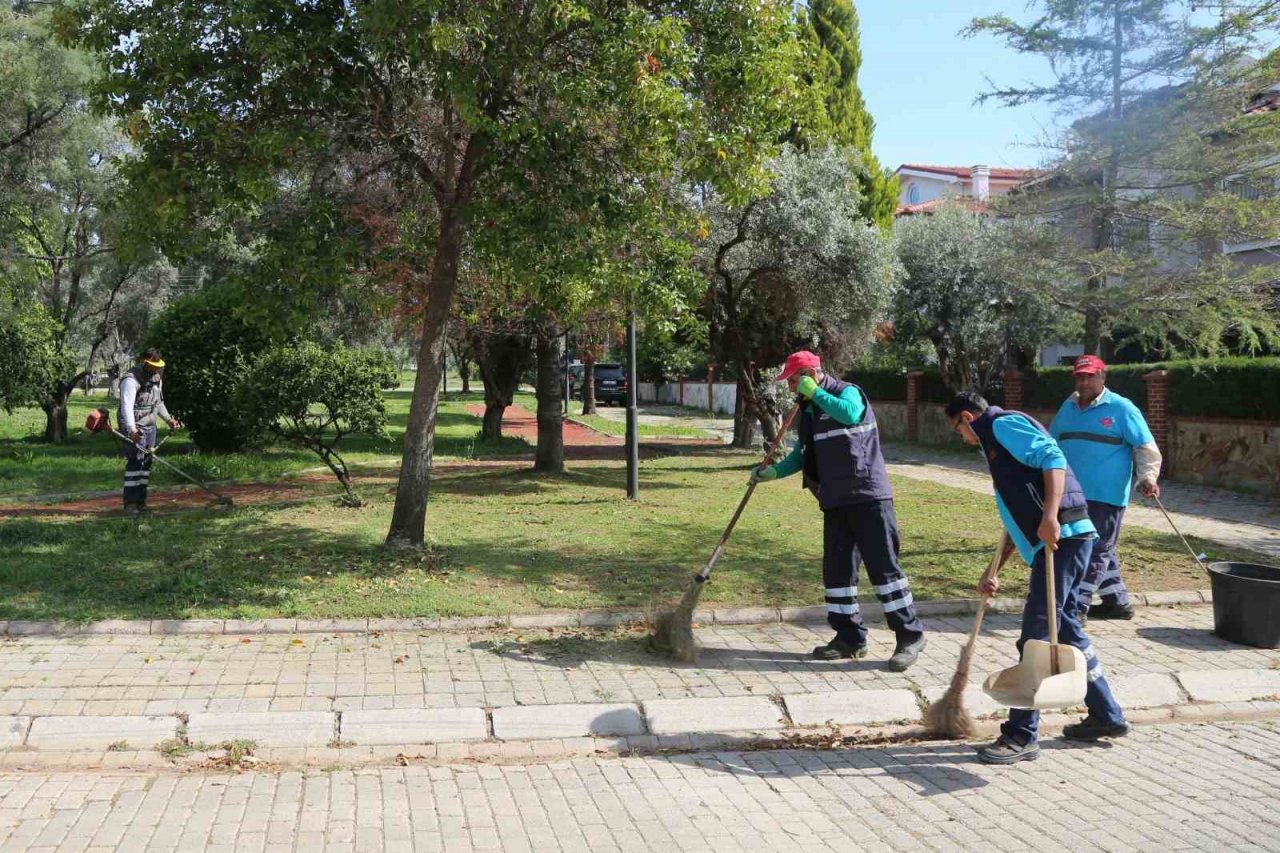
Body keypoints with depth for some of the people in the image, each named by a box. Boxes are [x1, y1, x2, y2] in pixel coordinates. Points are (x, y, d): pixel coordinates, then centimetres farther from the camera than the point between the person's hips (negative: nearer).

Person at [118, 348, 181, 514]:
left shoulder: (156, 378, 13)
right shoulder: (131, 380, -16)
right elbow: (127, 407, -28)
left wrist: (168, 419, 24)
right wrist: (132, 429, -39)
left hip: (150, 427, 8)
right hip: (134, 428, -8)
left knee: (146, 463, 8)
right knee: (135, 463, -12)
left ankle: (141, 501, 14)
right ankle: (130, 504, -11)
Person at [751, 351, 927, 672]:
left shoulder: (847, 392, -6)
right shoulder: (809, 412, 16)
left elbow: (850, 413, -31)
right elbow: (802, 456, 23)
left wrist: (814, 392, -20)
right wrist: (771, 472, 8)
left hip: (868, 496, -8)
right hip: (835, 501, 8)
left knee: (883, 565, -7)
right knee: (837, 570, 9)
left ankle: (910, 636, 0)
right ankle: (850, 637, 18)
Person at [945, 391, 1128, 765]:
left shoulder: (1002, 424, -2)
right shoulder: (997, 440, 27)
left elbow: (1054, 459, -18)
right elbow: (1017, 518, 30)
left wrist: (1050, 516, -28)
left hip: (1062, 537, -10)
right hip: (1062, 539, 10)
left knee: (1036, 636, -6)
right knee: (1064, 628, 19)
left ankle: (1022, 735, -1)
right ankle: (1106, 716, 29)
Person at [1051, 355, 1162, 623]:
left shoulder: (1121, 408, -5)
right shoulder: (1068, 408, 14)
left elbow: (1146, 447, -8)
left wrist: (1147, 476, -21)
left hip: (1106, 495, -7)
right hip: (1072, 494, 7)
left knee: (1096, 549, -6)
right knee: (1101, 549, 14)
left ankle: (1077, 606, -8)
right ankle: (1117, 602, 25)